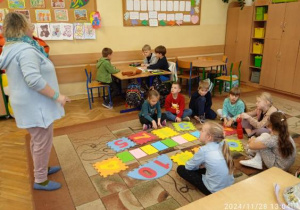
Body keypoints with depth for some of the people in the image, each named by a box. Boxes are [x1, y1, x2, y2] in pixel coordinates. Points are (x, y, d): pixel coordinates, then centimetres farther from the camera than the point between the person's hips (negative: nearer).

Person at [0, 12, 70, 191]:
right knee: (43, 142, 2)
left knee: (37, 140, 22)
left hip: (30, 104, 10)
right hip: (36, 105, -10)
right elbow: (34, 80, -32)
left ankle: (42, 169, 39)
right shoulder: (26, 50, -22)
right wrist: (57, 96, -25)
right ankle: (40, 181, 16)